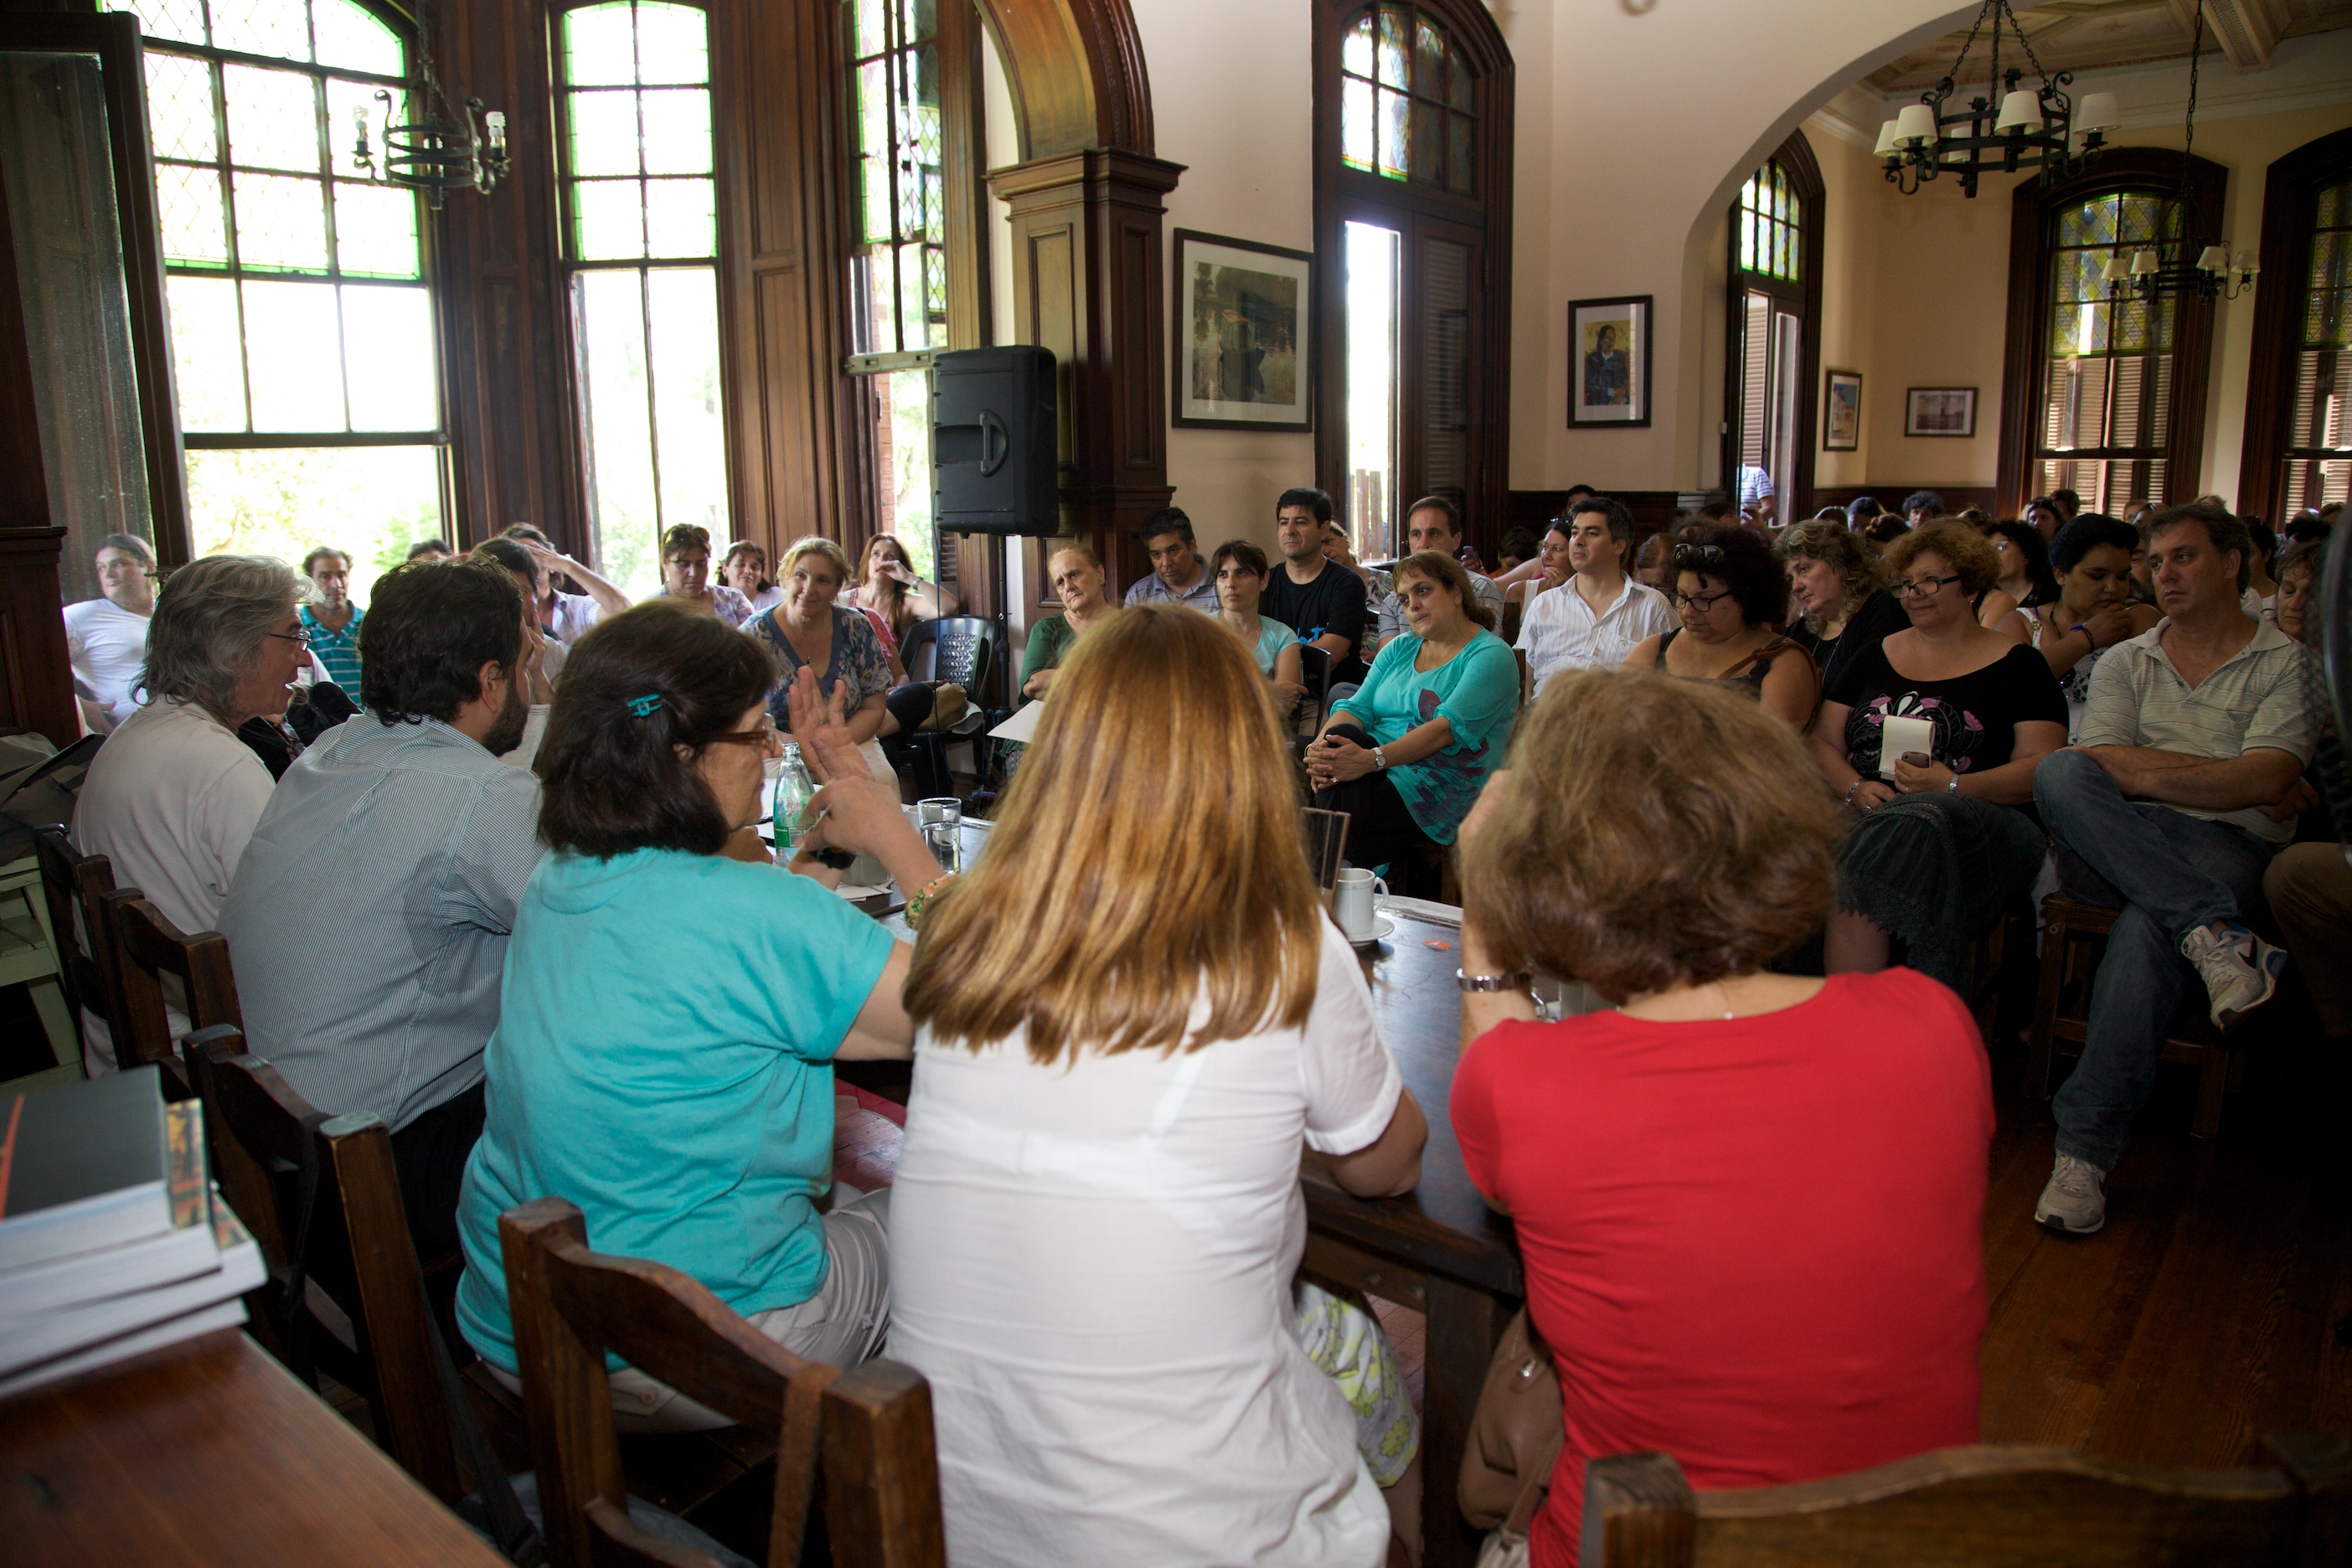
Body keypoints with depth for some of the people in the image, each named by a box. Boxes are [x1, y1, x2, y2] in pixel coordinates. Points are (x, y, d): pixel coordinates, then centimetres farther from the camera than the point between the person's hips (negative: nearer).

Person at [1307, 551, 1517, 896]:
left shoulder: (1491, 656, -3)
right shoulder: (1399, 648, 20)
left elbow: (1448, 728, -18)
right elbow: (1357, 707, 6)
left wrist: (1372, 759, -30)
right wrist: (1322, 747, -17)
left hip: (1446, 793, -7)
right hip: (1380, 774, 7)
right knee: (1341, 733, -27)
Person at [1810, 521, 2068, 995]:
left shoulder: (2017, 666, 12)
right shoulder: (1875, 659, 23)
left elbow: (2042, 765, 1)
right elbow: (1823, 742, 17)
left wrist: (1954, 786, -16)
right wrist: (1857, 788, -6)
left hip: (1985, 820, -2)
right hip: (1871, 813, 2)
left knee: (1915, 824, -40)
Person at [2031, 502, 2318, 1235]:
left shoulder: (2286, 663, 11)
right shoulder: (2125, 663, 20)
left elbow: (2267, 783, -6)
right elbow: (2101, 766, 3)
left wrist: (2142, 773, -7)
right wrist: (2210, 772, -6)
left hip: (2228, 848, -3)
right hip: (2119, 847, 3)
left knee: (2149, 925, -37)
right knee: (2059, 771, -31)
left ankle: (2086, 1148, -34)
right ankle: (2216, 935, -38)